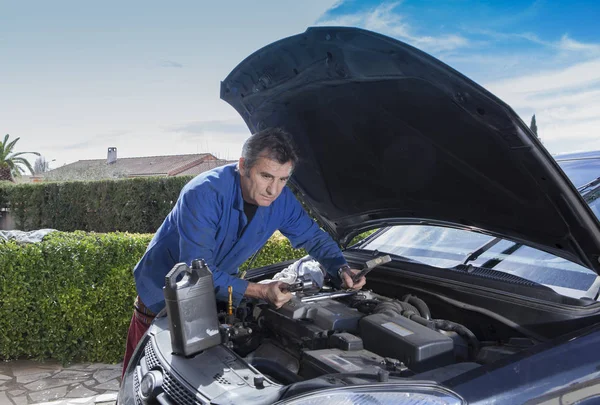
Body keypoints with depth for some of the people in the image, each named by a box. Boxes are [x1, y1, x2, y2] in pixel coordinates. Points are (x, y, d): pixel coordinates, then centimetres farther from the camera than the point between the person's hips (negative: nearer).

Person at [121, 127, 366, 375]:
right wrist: (261, 292, -42)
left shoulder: (281, 199, -15)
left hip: (215, 295, 5)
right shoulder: (204, 194, -34)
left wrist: (342, 270, -20)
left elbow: (314, 238, -1)